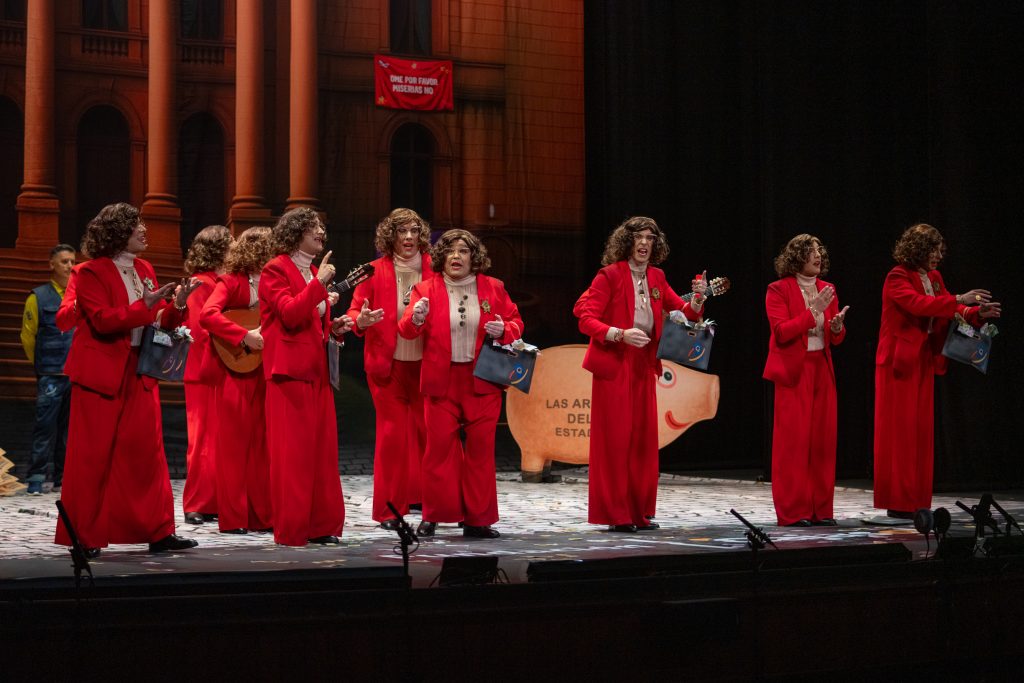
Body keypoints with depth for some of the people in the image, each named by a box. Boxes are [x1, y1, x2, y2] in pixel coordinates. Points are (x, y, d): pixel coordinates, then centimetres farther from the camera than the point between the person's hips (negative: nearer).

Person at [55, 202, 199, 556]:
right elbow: (102, 320, -19)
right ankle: (85, 537, 7)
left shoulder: (144, 269, 12)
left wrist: (176, 305, -7)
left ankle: (159, 532, 8)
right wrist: (144, 305, -25)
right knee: (92, 456, -1)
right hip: (101, 374, -6)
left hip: (140, 373, 6)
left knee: (148, 451, 4)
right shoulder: (91, 273, -8)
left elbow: (159, 320, 12)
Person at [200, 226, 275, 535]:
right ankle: (233, 518, 3)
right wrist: (244, 336, -27)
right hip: (234, 371, -6)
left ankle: (262, 515, 13)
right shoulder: (231, 283, -8)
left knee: (260, 443, 7)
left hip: (262, 373, 6)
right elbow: (207, 315, -22)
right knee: (233, 443, -2)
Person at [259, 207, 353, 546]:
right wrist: (319, 284, -17)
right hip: (291, 370, -8)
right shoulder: (276, 269, -4)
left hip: (317, 370, 8)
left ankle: (321, 525, 12)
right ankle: (291, 530, -1)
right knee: (293, 451, -6)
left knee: (323, 450, 6)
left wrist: (334, 327, 8)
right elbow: (289, 314, -18)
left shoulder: (313, 272, 19)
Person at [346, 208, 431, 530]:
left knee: (427, 430, 3)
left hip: (425, 363, 2)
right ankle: (390, 509, 7)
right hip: (387, 364, -2)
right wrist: (361, 320, -20)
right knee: (392, 433, 0)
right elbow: (354, 311, 2)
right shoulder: (375, 272, 0)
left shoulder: (433, 268, 3)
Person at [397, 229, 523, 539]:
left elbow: (516, 323, 13)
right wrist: (416, 319, -30)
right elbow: (406, 330, -7)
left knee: (481, 447, 3)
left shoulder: (493, 288, 7)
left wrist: (503, 330, -10)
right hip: (441, 381, -1)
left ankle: (477, 519, 10)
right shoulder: (426, 289, 2)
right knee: (440, 446, -1)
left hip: (483, 382, 1)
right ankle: (433, 516, 10)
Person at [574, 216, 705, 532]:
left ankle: (639, 512, 16)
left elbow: (685, 313, 14)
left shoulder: (656, 277, 9)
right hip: (614, 367, -6)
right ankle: (615, 514, 2)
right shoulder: (610, 274, -9)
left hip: (643, 367, 6)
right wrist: (620, 334, -26)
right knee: (614, 439, -4)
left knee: (644, 439, 8)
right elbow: (585, 318, -13)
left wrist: (697, 299, -8)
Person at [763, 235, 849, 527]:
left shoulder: (827, 289, 12)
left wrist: (837, 327, -9)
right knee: (793, 440, -6)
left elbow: (836, 338, 14)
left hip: (822, 370, 5)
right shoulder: (779, 289, -3)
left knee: (823, 439, 3)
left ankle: (820, 510, 9)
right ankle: (792, 511, -1)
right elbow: (781, 332, -13)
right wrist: (814, 312, -18)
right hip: (793, 371, -5)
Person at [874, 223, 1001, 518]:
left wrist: (978, 313, -5)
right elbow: (918, 304, -27)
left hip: (923, 361, 7)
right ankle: (897, 502, -1)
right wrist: (958, 299, -31)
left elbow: (950, 312, 11)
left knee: (921, 430, 6)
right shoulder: (897, 278, -11)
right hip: (899, 360, -7)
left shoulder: (934, 278, 12)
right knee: (900, 430, -5)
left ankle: (916, 500, 11)